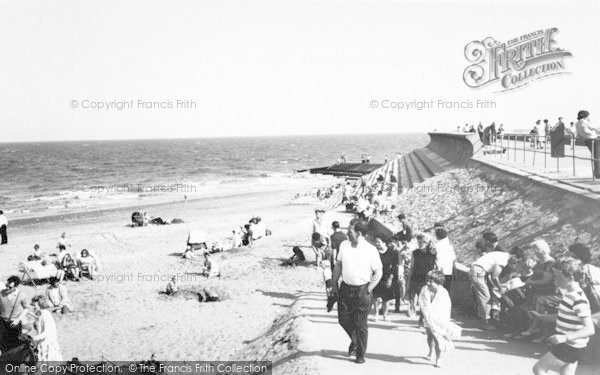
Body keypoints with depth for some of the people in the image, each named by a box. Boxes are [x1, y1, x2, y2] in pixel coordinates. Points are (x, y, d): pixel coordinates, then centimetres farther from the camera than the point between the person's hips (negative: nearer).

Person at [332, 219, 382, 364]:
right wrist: (335, 283, 9)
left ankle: (360, 354, 18)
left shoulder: (371, 250, -12)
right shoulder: (344, 245, 1)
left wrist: (369, 289, -10)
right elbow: (338, 265, 13)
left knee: (360, 324, 3)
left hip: (362, 291, -4)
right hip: (345, 288, 4)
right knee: (344, 319, 10)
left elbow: (378, 272, -4)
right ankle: (354, 341, 40)